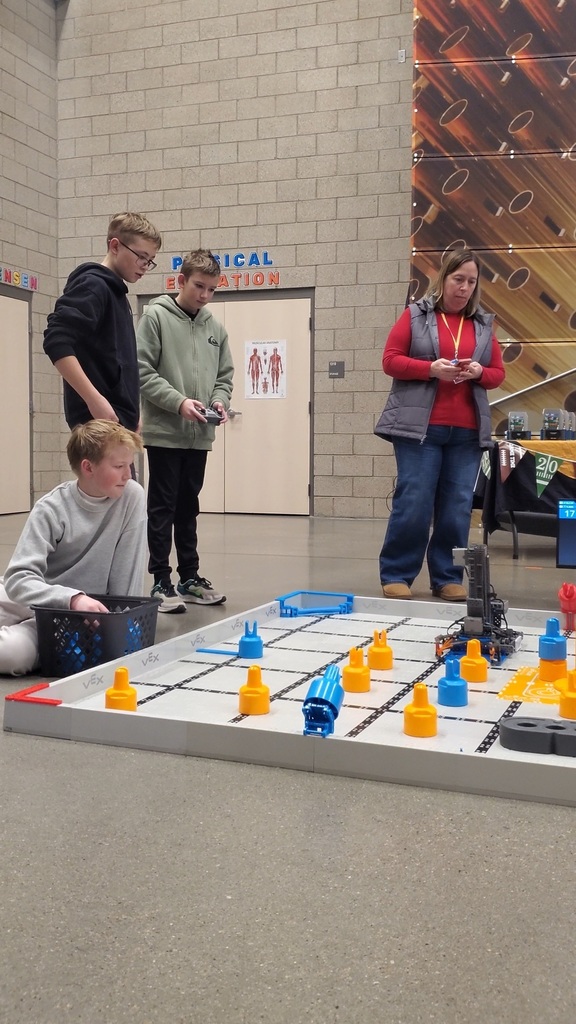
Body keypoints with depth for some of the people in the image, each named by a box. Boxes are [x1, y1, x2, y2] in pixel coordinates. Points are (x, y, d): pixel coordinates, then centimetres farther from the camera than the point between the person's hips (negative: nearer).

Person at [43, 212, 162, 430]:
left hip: (119, 419, 10)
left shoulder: (117, 292, 20)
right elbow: (56, 341, -22)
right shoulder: (92, 286, -8)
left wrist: (132, 414, 17)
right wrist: (94, 400, -25)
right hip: (100, 420, -10)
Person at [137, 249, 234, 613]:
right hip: (164, 432, -5)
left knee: (188, 508, 13)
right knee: (163, 510, 0)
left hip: (199, 435, 5)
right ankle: (162, 582, 6)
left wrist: (220, 401, -5)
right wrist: (179, 402, -20)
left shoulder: (215, 327, 11)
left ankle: (190, 578, 20)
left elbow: (225, 376, 15)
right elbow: (143, 372, -11)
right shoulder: (156, 316, -4)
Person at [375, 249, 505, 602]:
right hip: (420, 427, -3)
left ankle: (448, 578, 12)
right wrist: (431, 368, -14)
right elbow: (390, 360, -1)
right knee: (413, 503, -6)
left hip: (467, 432, 4)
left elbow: (498, 373, 16)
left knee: (457, 507, 3)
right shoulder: (415, 315, 4)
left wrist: (479, 372, -7)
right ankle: (396, 575, 5)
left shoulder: (483, 323, 15)